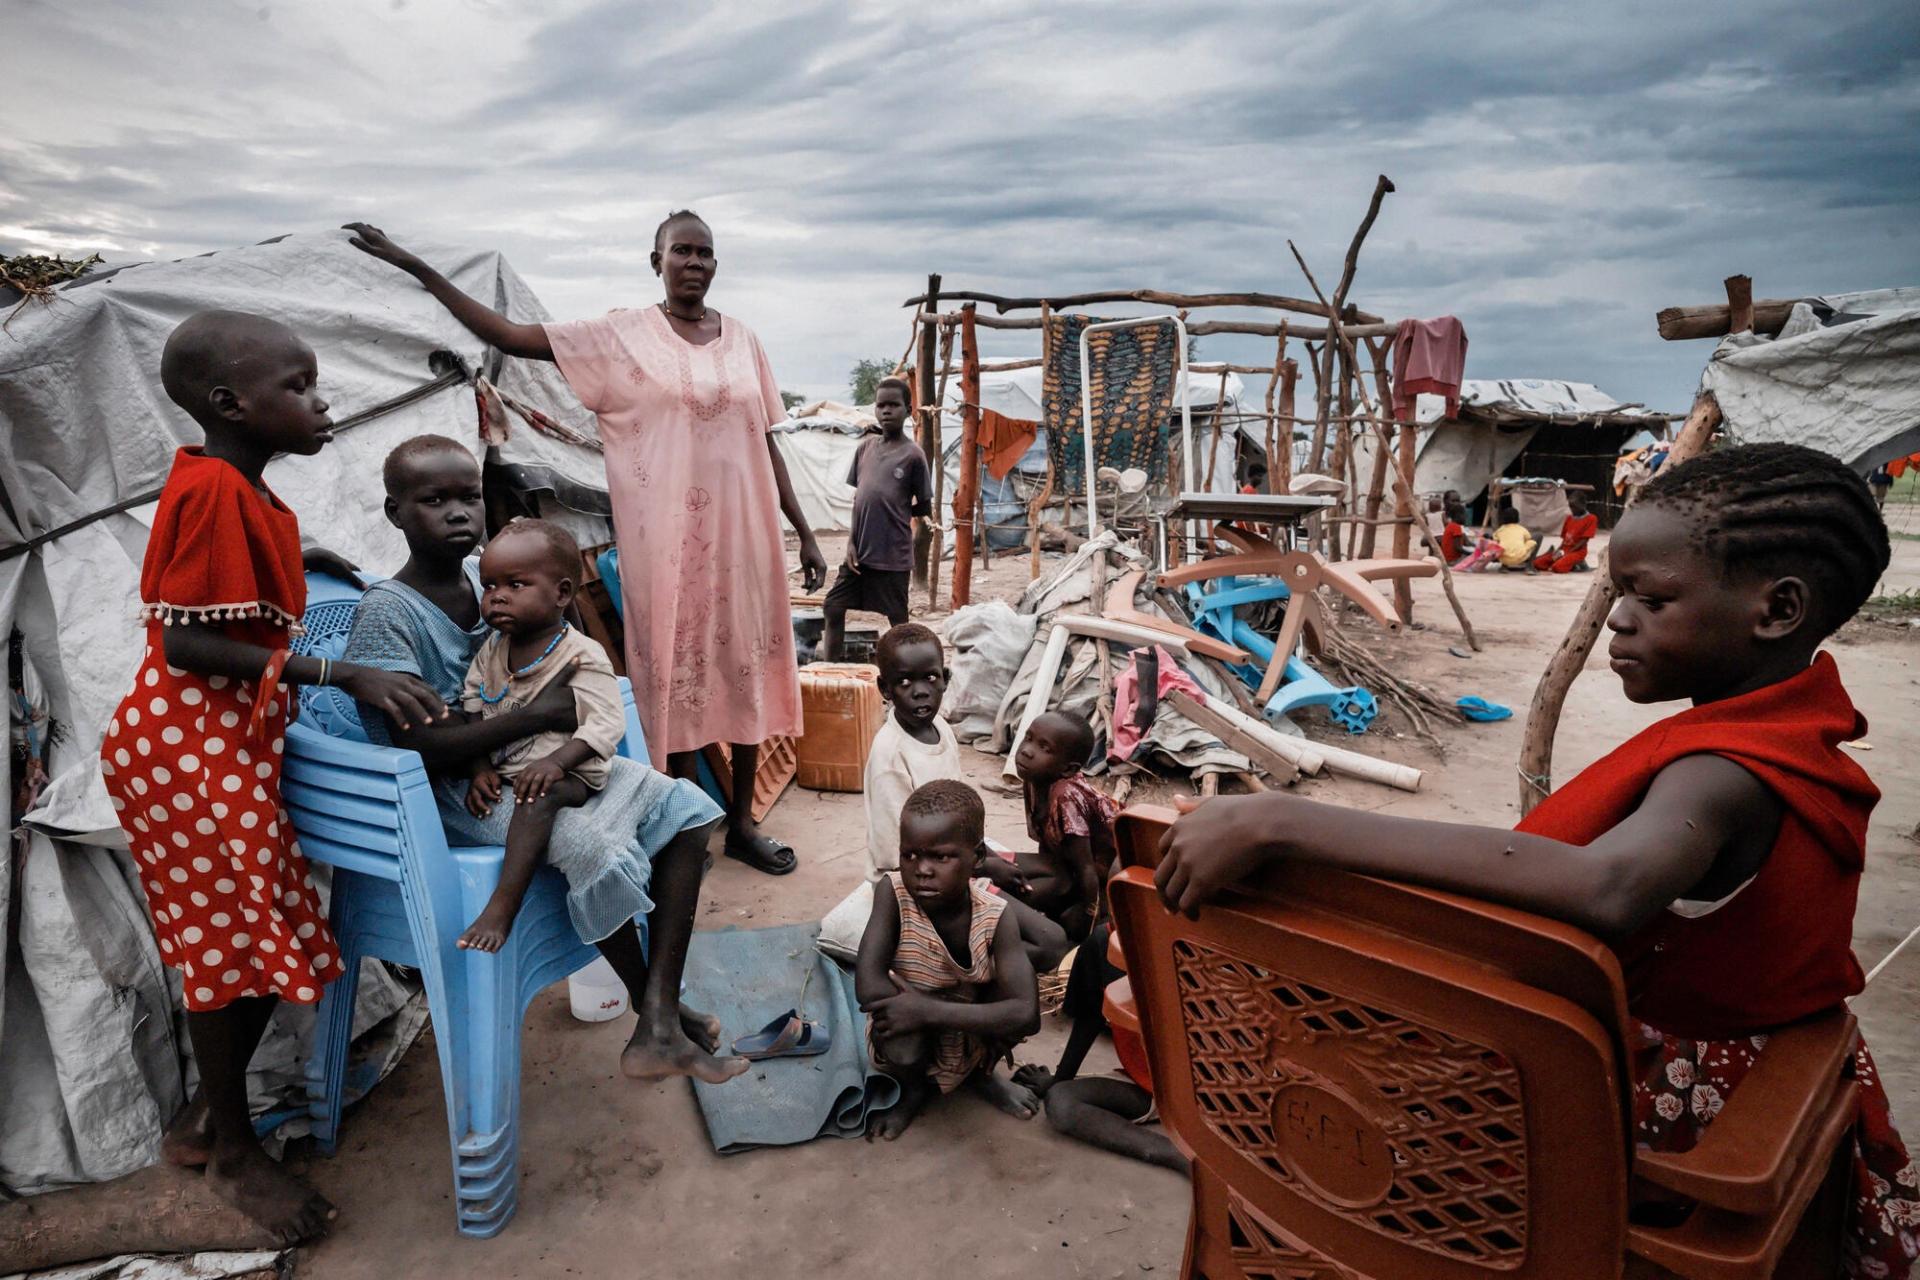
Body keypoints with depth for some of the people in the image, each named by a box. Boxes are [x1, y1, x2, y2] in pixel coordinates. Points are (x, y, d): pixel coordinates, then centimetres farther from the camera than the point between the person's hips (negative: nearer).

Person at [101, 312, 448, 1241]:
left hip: (232, 748, 10)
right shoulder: (214, 489, -21)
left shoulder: (233, 487, 9)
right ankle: (231, 1151, 25)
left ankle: (205, 1117, 37)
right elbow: (187, 643, -24)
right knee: (236, 945, 4)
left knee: (263, 938, 17)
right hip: (186, 755, -10)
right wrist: (343, 675, -25)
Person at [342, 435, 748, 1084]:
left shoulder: (488, 580, 5)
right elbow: (420, 747, -19)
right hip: (452, 791, -7)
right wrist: (531, 716, -19)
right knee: (597, 844, -32)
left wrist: (570, 743, -8)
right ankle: (652, 1014, -6)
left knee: (686, 808, -8)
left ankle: (661, 1018, -11)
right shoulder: (386, 611, -14)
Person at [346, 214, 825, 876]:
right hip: (667, 538, -3)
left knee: (748, 667, 7)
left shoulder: (742, 339, 10)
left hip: (743, 533, 3)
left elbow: (766, 444, 12)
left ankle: (741, 822, 21)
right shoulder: (623, 335, 1)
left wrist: (804, 532, 10)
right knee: (678, 672, 2)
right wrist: (416, 267, -5)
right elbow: (510, 336, -1)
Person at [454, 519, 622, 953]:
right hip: (504, 771, 9)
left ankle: (502, 906, -37)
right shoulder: (490, 652, 9)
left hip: (568, 772, -9)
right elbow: (471, 715, 8)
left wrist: (556, 761, -32)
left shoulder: (582, 655, -11)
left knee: (537, 796, -34)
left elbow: (606, 724, -18)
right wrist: (479, 770, -8)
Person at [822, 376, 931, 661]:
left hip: (894, 556, -5)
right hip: (859, 552, 5)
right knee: (833, 608, 6)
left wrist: (891, 512, 5)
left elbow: (925, 508, -1)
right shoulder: (865, 448, 9)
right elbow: (857, 498, 12)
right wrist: (851, 541, 3)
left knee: (898, 620, 4)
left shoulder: (913, 455, -7)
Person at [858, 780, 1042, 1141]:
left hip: (969, 1034, 1)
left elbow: (1027, 1013, -36)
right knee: (901, 1048, -34)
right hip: (911, 1030, -1)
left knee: (1013, 987, -26)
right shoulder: (892, 892, -27)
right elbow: (868, 987, -36)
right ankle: (916, 1086, 6)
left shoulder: (994, 917, -25)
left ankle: (979, 1072, 7)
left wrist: (929, 1011, -40)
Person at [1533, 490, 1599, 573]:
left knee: (1558, 567, -35)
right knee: (1537, 564, -11)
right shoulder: (1569, 518, 16)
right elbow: (1564, 538, 14)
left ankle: (1577, 565, -4)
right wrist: (1558, 550, -6)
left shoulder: (1591, 519, -5)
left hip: (1577, 551, -7)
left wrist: (1567, 553, -18)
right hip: (1564, 550, 7)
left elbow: (1584, 541, -12)